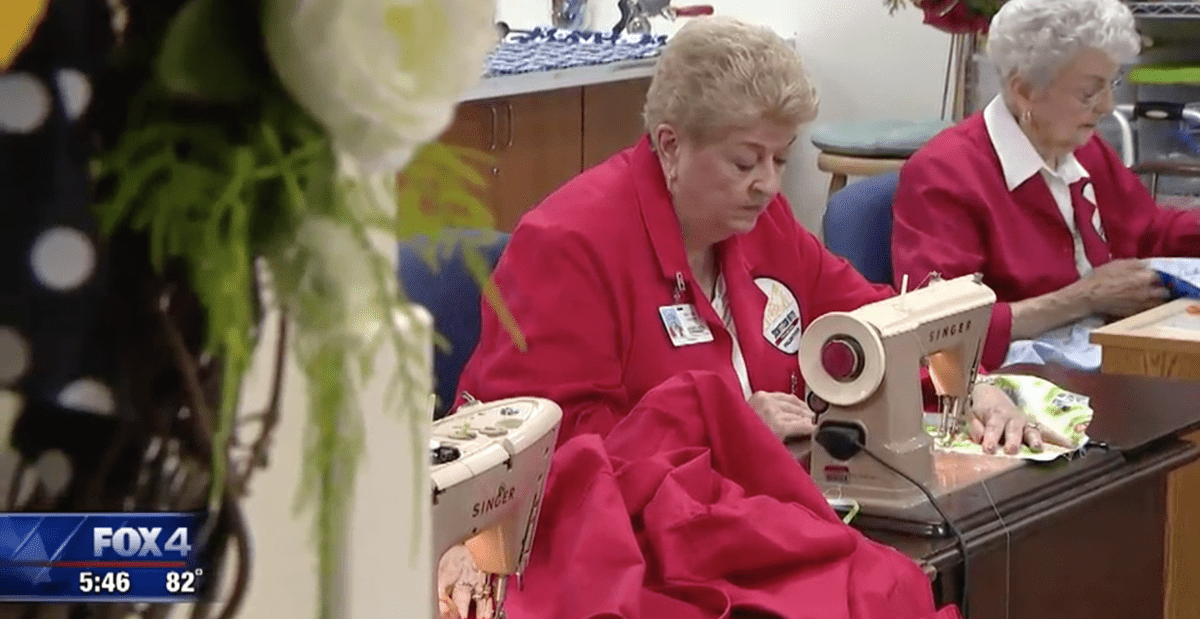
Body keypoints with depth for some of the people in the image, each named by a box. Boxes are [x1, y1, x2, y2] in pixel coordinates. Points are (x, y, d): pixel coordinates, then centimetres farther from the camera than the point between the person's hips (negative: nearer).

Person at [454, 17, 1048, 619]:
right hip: (609, 527, -8)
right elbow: (546, 436, -19)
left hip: (747, 497, 8)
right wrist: (728, 423, -17)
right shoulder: (570, 242, -13)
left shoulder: (759, 217, 10)